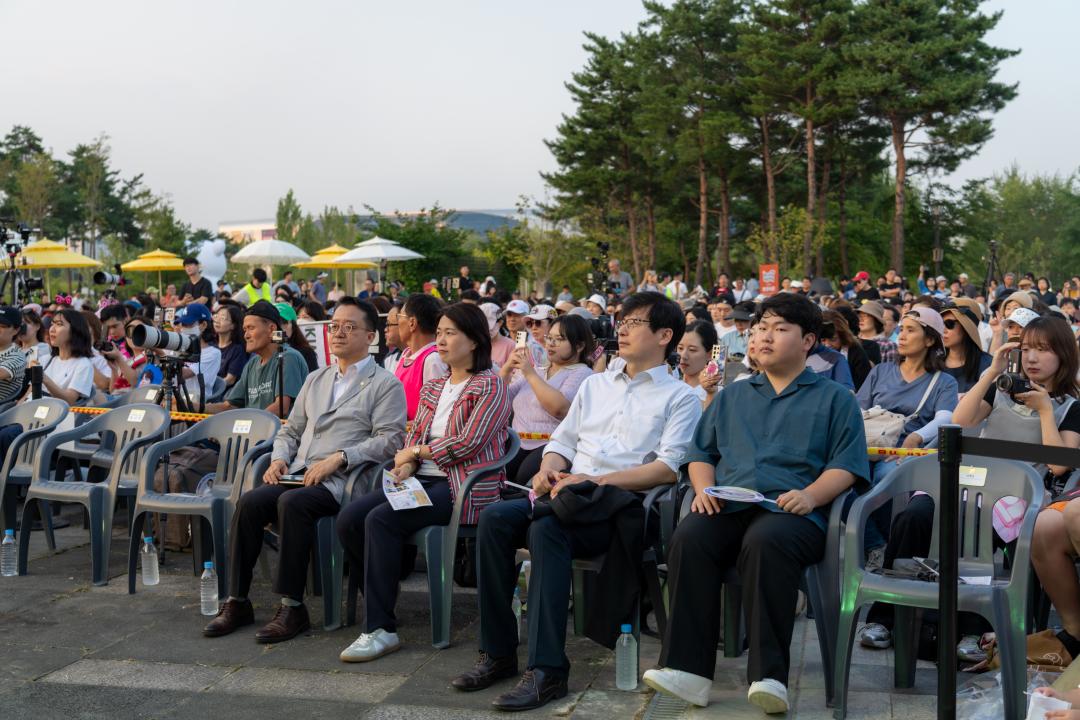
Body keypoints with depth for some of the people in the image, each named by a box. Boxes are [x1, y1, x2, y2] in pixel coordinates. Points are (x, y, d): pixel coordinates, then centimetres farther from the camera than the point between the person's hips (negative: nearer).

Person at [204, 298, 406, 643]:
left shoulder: (385, 384, 4)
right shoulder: (315, 379, 25)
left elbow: (390, 439, -8)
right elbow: (291, 430, 27)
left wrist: (338, 458, -18)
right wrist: (279, 458, 4)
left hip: (341, 482, -6)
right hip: (299, 473, 6)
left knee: (292, 502, -34)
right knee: (249, 502, -21)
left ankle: (292, 607, -26)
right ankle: (237, 602, -13)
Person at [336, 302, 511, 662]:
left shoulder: (490, 386, -4)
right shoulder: (433, 387, 21)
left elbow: (468, 443, -13)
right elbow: (415, 435, 19)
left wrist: (417, 451, -4)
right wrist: (407, 465, -4)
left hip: (463, 487, -8)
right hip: (424, 480, 8)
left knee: (381, 519, -28)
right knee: (348, 519, -14)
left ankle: (381, 629, -24)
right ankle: (379, 602, 0)